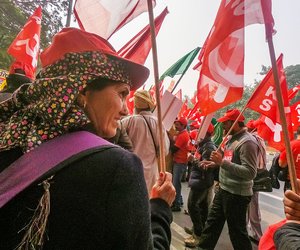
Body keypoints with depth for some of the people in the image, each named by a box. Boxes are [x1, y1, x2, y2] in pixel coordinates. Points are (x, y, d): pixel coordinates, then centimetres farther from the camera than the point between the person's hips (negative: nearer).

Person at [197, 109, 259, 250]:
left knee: (236, 230, 9)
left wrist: (222, 162, -30)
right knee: (212, 222, 20)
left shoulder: (247, 141, -21)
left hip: (237, 194, -9)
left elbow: (250, 173, -28)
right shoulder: (231, 138, 8)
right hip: (223, 189, 9)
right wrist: (215, 163, 6)